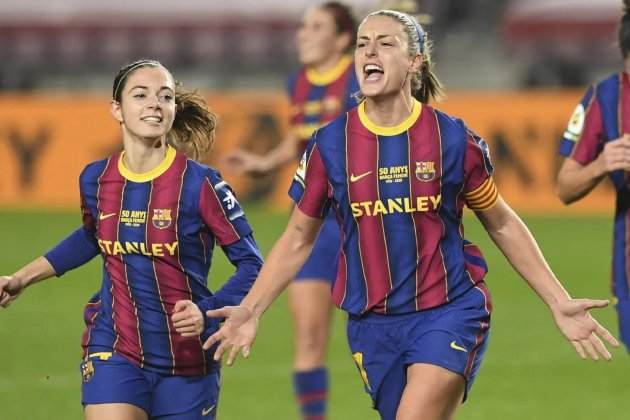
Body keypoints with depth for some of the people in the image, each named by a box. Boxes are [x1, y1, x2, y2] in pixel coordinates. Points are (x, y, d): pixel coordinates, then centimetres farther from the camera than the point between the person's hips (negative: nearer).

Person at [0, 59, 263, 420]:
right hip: (114, 353, 2)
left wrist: (208, 312, -23)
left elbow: (251, 264, -8)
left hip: (186, 364, -2)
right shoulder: (96, 180, 0)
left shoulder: (200, 184, -13)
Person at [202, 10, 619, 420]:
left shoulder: (453, 138, -5)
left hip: (449, 315, -3)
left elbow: (503, 225, 7)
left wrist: (559, 302, 3)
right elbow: (298, 238, 9)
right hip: (373, 326, 3)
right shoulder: (330, 144, -1)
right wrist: (251, 310, -2)